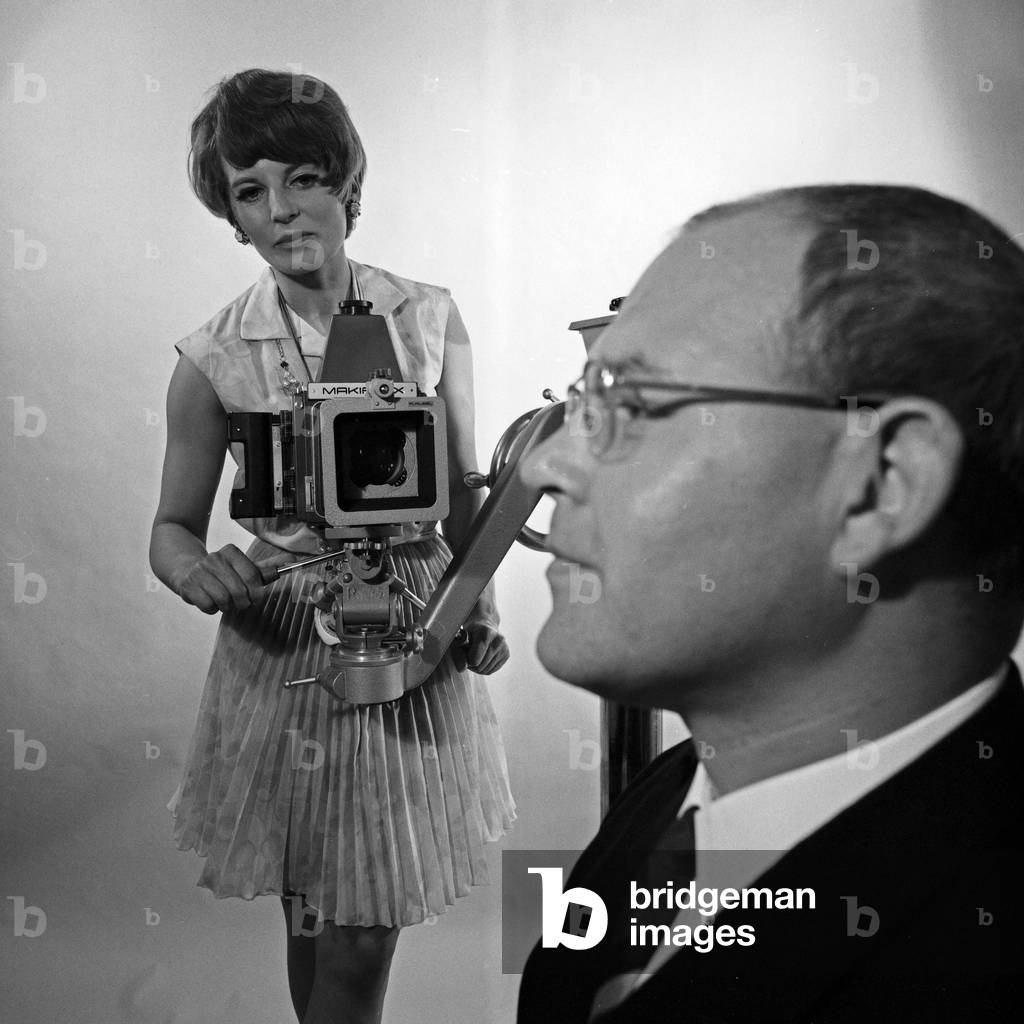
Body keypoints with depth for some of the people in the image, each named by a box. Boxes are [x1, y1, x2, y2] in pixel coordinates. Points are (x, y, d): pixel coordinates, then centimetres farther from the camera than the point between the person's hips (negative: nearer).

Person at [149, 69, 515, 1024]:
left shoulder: (430, 319, -3)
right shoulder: (214, 357, -7)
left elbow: (463, 493, 6)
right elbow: (173, 529, 1)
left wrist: (480, 604, -7)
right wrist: (198, 575, -20)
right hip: (289, 643, -1)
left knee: (366, 932, 10)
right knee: (325, 928, 10)